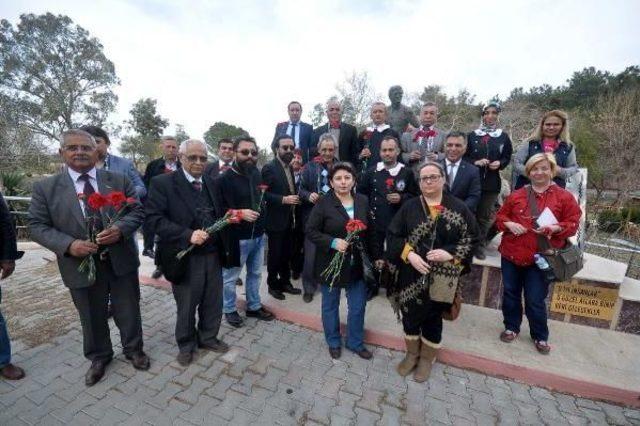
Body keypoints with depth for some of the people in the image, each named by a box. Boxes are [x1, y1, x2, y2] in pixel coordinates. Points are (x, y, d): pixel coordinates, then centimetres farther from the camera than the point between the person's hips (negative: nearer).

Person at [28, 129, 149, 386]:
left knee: (128, 312, 16)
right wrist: (68, 245, -19)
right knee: (92, 317, 19)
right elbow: (37, 226, -2)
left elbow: (137, 211, -1)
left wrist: (120, 228, -21)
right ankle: (99, 357, 44)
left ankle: (133, 350, 40)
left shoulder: (119, 180, -1)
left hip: (121, 261, 0)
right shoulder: (45, 188, -1)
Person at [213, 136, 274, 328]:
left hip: (259, 235, 7)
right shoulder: (223, 179, -14)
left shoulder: (256, 174, 6)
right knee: (230, 277, 12)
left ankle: (254, 306, 38)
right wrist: (239, 214, -26)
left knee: (255, 273, 19)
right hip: (236, 238, -6)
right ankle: (229, 310, 34)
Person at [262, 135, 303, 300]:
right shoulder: (269, 167, -13)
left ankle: (285, 282, 31)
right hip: (276, 220, -7)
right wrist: (283, 199, -26)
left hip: (289, 219, 7)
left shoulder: (289, 167, 11)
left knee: (287, 253, 15)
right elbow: (264, 194, -19)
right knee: (275, 254, 6)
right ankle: (273, 285, 24)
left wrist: (294, 198, 5)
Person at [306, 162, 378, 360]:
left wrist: (376, 257, 8)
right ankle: (334, 342, 39)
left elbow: (369, 232, 7)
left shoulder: (363, 201, 1)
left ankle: (356, 342, 38)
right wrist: (332, 242, -24)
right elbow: (311, 230, -11)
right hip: (331, 263, -3)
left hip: (357, 264, 4)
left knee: (358, 306, 14)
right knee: (330, 305, 15)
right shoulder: (323, 203, -12)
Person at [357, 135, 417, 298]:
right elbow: (361, 194, 6)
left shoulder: (407, 172, 0)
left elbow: (415, 196, 3)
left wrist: (401, 198, -15)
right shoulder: (371, 172, 3)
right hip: (375, 222, 1)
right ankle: (372, 286, 30)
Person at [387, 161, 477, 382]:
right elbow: (393, 236, -2)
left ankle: (427, 358, 40)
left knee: (433, 318, 16)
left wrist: (450, 253, -17)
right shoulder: (409, 207, 0)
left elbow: (471, 239, -2)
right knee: (410, 315, 14)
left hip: (440, 279, -1)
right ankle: (412, 354, 40)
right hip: (411, 276, 1)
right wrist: (409, 254, -17)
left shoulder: (459, 208, -2)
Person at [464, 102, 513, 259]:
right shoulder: (472, 135, 3)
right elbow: (464, 156, 3)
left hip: (492, 182, 1)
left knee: (485, 216, 9)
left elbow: (507, 157, 10)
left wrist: (500, 163, -10)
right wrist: (475, 162, -15)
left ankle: (480, 245, 23)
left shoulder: (503, 137, 5)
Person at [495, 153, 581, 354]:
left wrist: (555, 228, -19)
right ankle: (511, 327, 32)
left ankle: (540, 336, 29)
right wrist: (509, 224, -11)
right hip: (511, 254, 2)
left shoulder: (565, 197, 0)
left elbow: (573, 224, 0)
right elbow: (500, 216, 10)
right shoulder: (516, 195, 5)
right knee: (510, 294, 13)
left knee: (535, 300, 5)